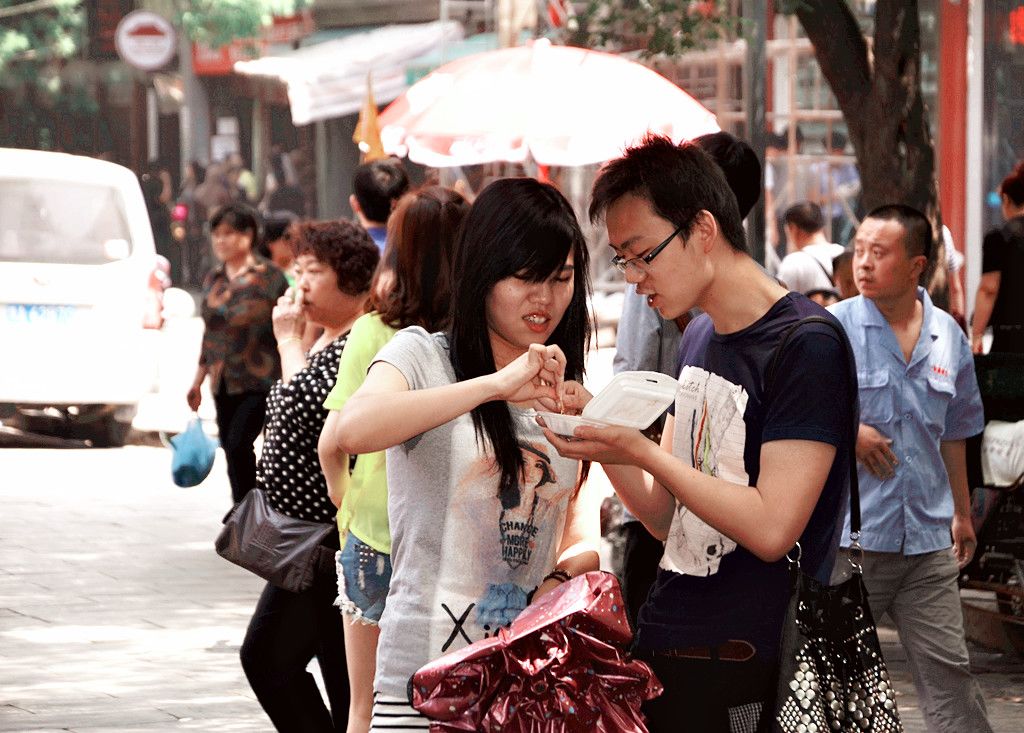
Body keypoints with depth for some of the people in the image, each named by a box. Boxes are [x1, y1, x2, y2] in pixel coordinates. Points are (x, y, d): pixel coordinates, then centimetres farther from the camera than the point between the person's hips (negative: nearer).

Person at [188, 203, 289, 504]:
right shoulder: (213, 279, 12)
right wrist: (198, 380, 18)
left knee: (238, 443, -18)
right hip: (223, 385, 6)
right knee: (231, 450, 7)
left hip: (258, 381, -6)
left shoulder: (269, 277, -5)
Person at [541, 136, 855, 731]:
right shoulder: (700, 338, 12)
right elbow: (665, 517, 12)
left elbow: (771, 529, -20)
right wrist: (600, 434, -4)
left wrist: (641, 451, -18)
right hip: (663, 648, 7)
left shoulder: (807, 344, -14)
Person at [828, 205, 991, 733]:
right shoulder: (832, 328, -6)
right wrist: (846, 431, -13)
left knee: (948, 666, 5)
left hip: (928, 535, 3)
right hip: (851, 535, -3)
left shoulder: (948, 337, 8)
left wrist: (962, 512, 23)